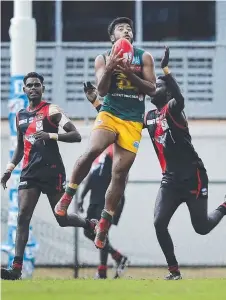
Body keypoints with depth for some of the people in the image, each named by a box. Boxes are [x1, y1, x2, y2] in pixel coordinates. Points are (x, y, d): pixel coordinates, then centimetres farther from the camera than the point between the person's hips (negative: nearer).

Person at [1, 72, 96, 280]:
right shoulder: (21, 116, 15)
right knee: (23, 217, -9)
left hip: (52, 171, -5)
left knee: (63, 219, 1)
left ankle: (91, 225, 33)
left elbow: (76, 136, -11)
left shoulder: (51, 110, -4)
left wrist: (51, 135, -23)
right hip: (30, 172, 5)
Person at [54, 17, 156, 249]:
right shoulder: (103, 59, 6)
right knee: (92, 151, -30)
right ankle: (67, 196, -15)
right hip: (109, 114, -1)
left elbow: (152, 89, 0)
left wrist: (130, 74, -14)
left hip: (133, 121, 1)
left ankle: (104, 225, 7)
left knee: (120, 173, -2)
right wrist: (109, 69, -22)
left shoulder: (144, 57, 7)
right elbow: (101, 90, -4)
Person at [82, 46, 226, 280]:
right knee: (159, 223, -10)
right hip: (171, 179, 6)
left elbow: (180, 99, -36)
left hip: (193, 177, -6)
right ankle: (174, 270, 0)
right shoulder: (149, 117, 11)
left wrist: (166, 69, -42)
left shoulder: (172, 109, -11)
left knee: (201, 227, -1)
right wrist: (96, 103, 14)